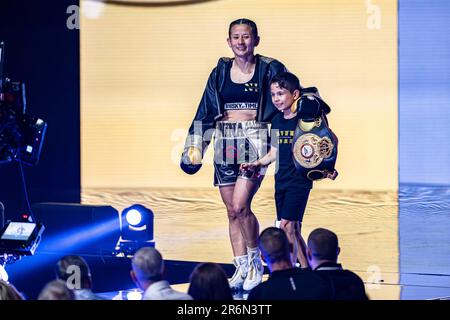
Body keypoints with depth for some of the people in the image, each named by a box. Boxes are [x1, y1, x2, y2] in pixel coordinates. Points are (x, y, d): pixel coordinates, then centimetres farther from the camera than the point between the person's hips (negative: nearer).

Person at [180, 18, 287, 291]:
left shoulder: (270, 70, -1)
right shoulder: (221, 72, 8)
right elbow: (205, 112, 13)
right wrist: (194, 146, 11)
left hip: (255, 141, -4)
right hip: (225, 143, 4)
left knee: (240, 206, -17)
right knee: (232, 211, 6)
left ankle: (256, 260, 2)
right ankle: (242, 269, 14)